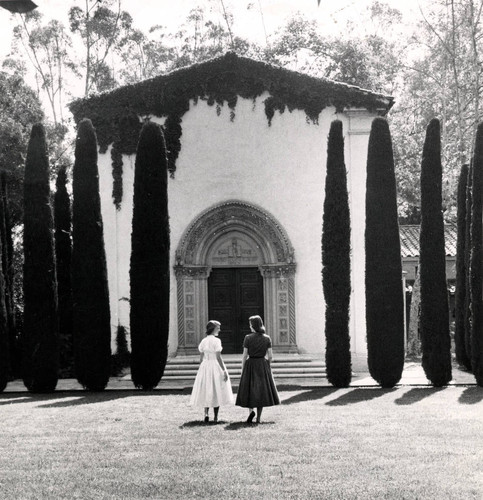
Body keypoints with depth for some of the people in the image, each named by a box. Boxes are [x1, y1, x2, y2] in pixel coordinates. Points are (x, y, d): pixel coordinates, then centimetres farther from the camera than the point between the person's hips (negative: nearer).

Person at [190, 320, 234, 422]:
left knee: (206, 390, 11)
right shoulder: (216, 341, -13)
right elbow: (218, 357, -16)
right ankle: (215, 417, 7)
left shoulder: (203, 341, 5)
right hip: (216, 367, -5)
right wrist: (224, 371, -12)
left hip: (205, 366, 5)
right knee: (216, 391, 4)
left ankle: (206, 414, -4)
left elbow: (201, 357, 8)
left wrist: (201, 369, 17)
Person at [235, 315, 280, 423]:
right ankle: (258, 417, 5)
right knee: (261, 390, 8)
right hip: (263, 365, 2)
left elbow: (245, 355, -7)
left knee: (249, 389, 9)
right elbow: (270, 356, 0)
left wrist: (242, 370, 3)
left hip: (250, 365, -2)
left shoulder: (248, 338, -8)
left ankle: (251, 410, -14)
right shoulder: (267, 338, 0)